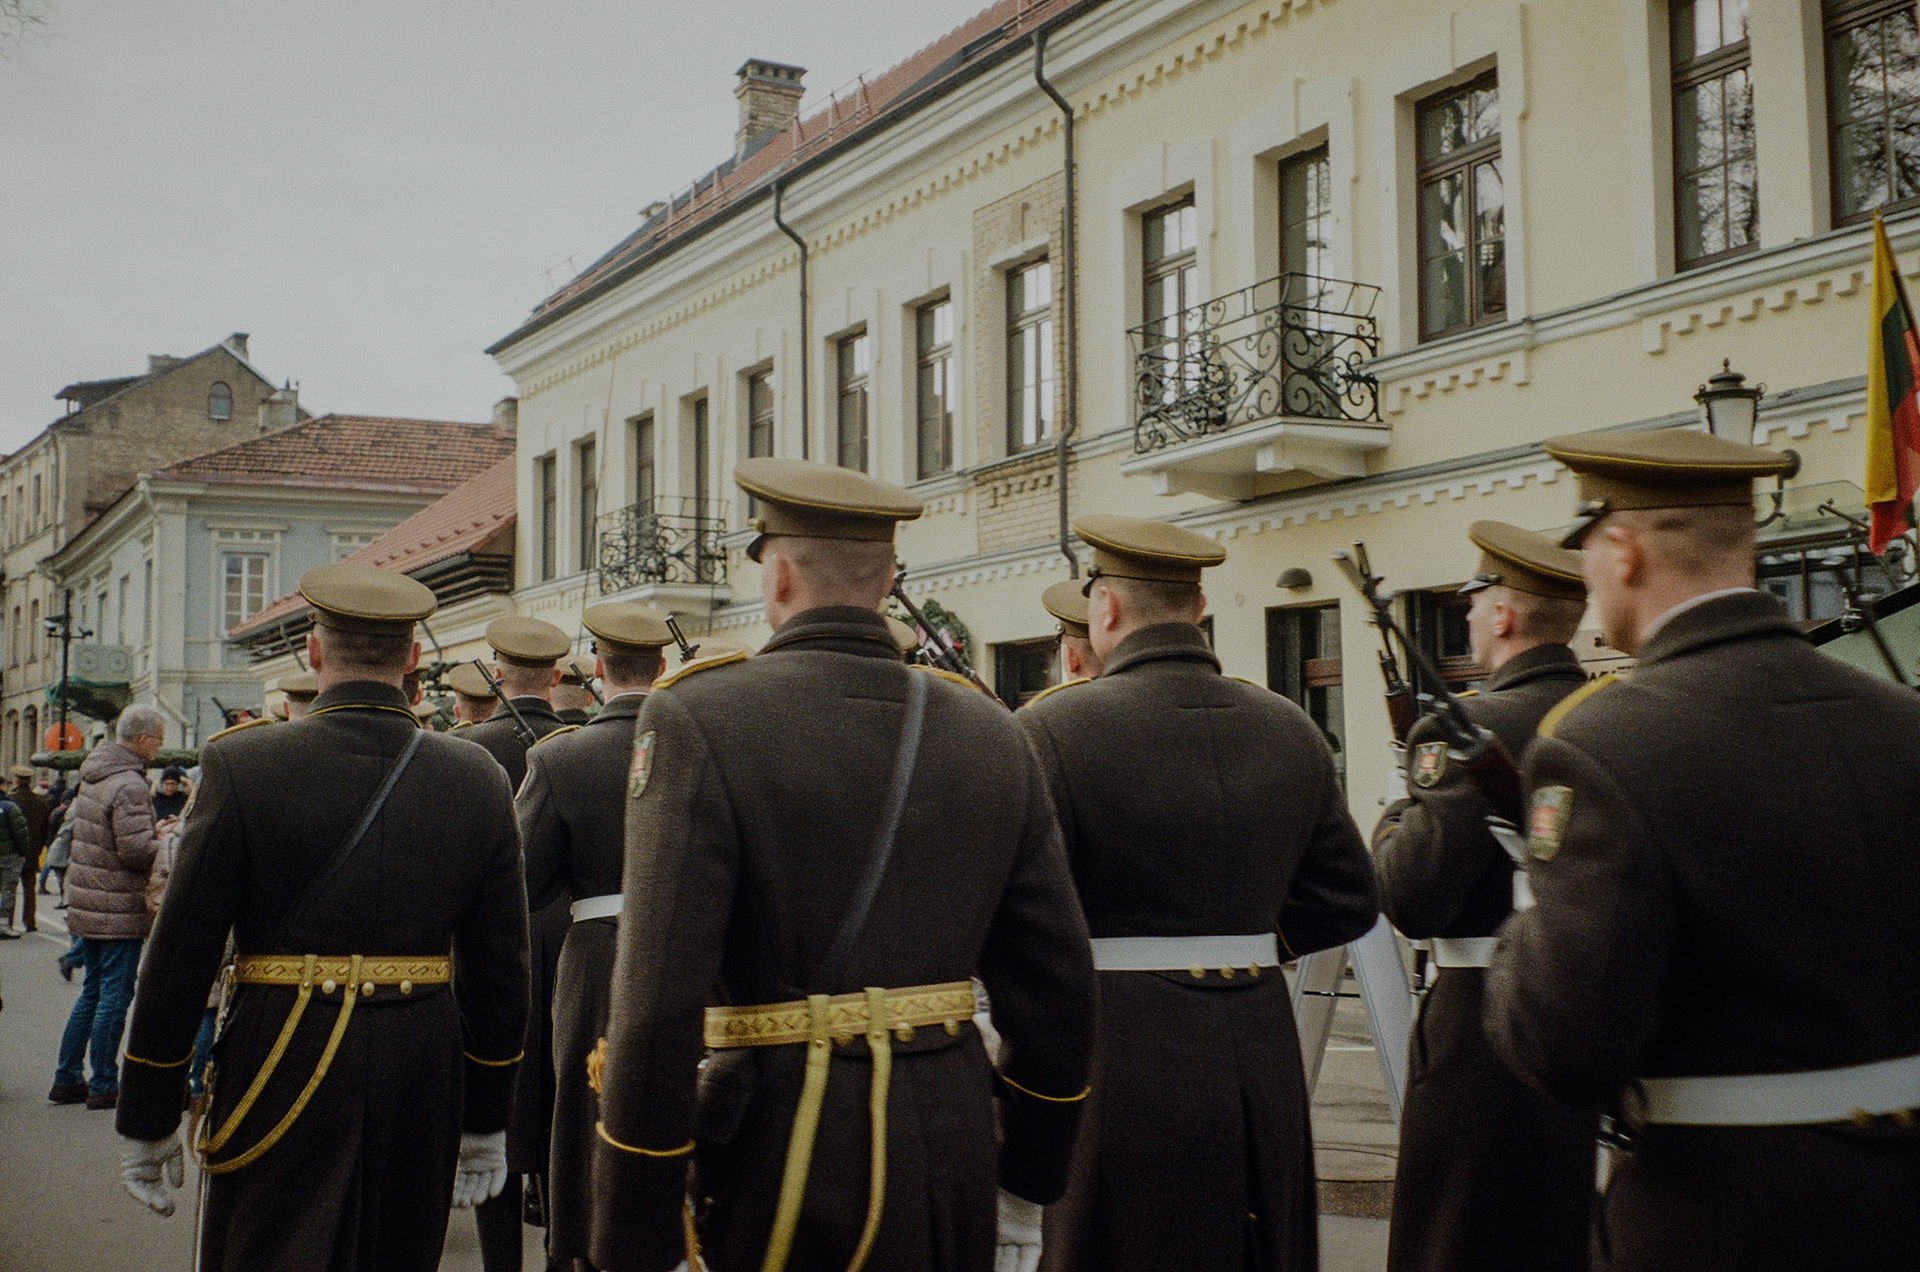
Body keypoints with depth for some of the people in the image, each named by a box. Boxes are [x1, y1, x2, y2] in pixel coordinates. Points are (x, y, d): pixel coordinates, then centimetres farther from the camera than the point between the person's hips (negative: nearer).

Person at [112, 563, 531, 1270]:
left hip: (279, 1080, -3)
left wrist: (147, 1119, 3)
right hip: (424, 1093, 3)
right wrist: (486, 1121, 12)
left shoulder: (240, 766, -7)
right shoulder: (478, 783, 0)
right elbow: (501, 972, 3)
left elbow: (181, 955, -6)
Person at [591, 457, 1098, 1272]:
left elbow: (658, 1005, -16)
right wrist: (1024, 1192, 16)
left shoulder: (697, 723, -9)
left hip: (786, 1154, -4)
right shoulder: (987, 733, 5)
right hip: (953, 1154, 5)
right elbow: (1059, 985, 7)